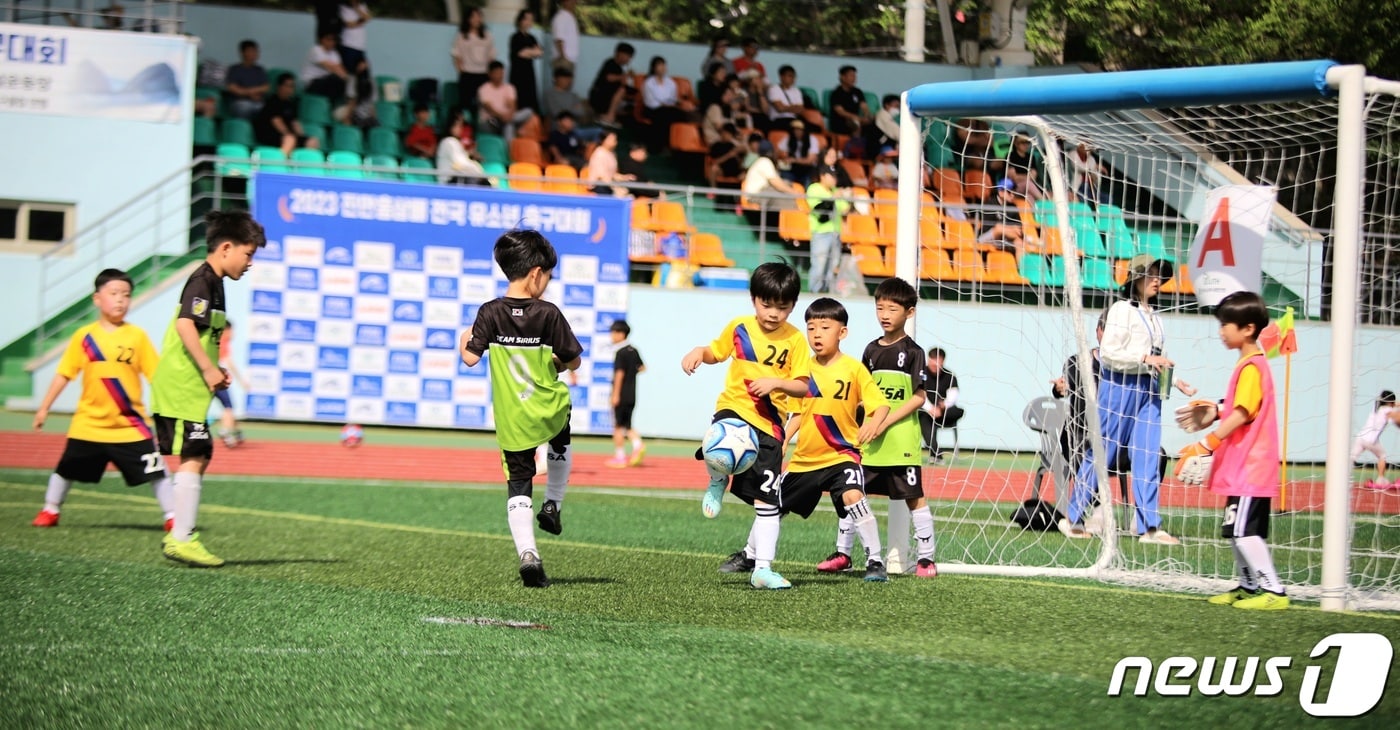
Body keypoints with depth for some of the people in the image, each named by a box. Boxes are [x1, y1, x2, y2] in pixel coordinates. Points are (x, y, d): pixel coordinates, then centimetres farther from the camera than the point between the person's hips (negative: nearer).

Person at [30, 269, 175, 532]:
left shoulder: (137, 336, -3)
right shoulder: (84, 337, -2)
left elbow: (156, 374, -2)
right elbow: (64, 374, 4)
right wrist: (44, 408, 4)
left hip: (130, 426, -1)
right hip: (89, 424, 1)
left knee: (155, 471, -6)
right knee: (66, 469, 11)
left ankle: (172, 517, 4)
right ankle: (50, 511, 31)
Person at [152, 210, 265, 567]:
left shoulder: (212, 282, 18)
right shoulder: (203, 280, -13)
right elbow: (185, 325, -24)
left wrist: (213, 371, 15)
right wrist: (209, 369, -21)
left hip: (186, 387, 10)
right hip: (183, 386, -10)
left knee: (199, 456, 13)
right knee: (193, 457, -10)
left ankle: (180, 535, 18)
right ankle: (182, 539, -10)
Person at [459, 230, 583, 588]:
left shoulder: (490, 313, -8)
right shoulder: (549, 314, -11)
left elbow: (470, 358, -10)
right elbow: (572, 361, -6)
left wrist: (465, 340, 11)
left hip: (511, 419, 0)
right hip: (550, 410, 0)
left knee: (518, 487, 5)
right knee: (561, 445, 36)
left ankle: (528, 555, -9)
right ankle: (553, 505, 28)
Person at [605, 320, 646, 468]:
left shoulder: (620, 353, -13)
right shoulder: (633, 351, 9)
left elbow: (619, 374, -17)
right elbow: (642, 367, 19)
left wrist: (615, 394, -17)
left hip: (621, 395, -7)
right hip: (632, 395, 7)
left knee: (618, 426, 1)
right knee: (627, 425, 14)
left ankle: (619, 457, 4)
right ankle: (638, 445, -7)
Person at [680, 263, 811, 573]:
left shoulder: (795, 340, -3)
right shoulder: (739, 327, 3)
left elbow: (802, 385, -4)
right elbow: (716, 352, 21)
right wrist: (698, 352, 0)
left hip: (770, 420, 0)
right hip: (733, 407, 0)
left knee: (766, 499, 1)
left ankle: (752, 555, 20)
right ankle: (718, 483, -3)